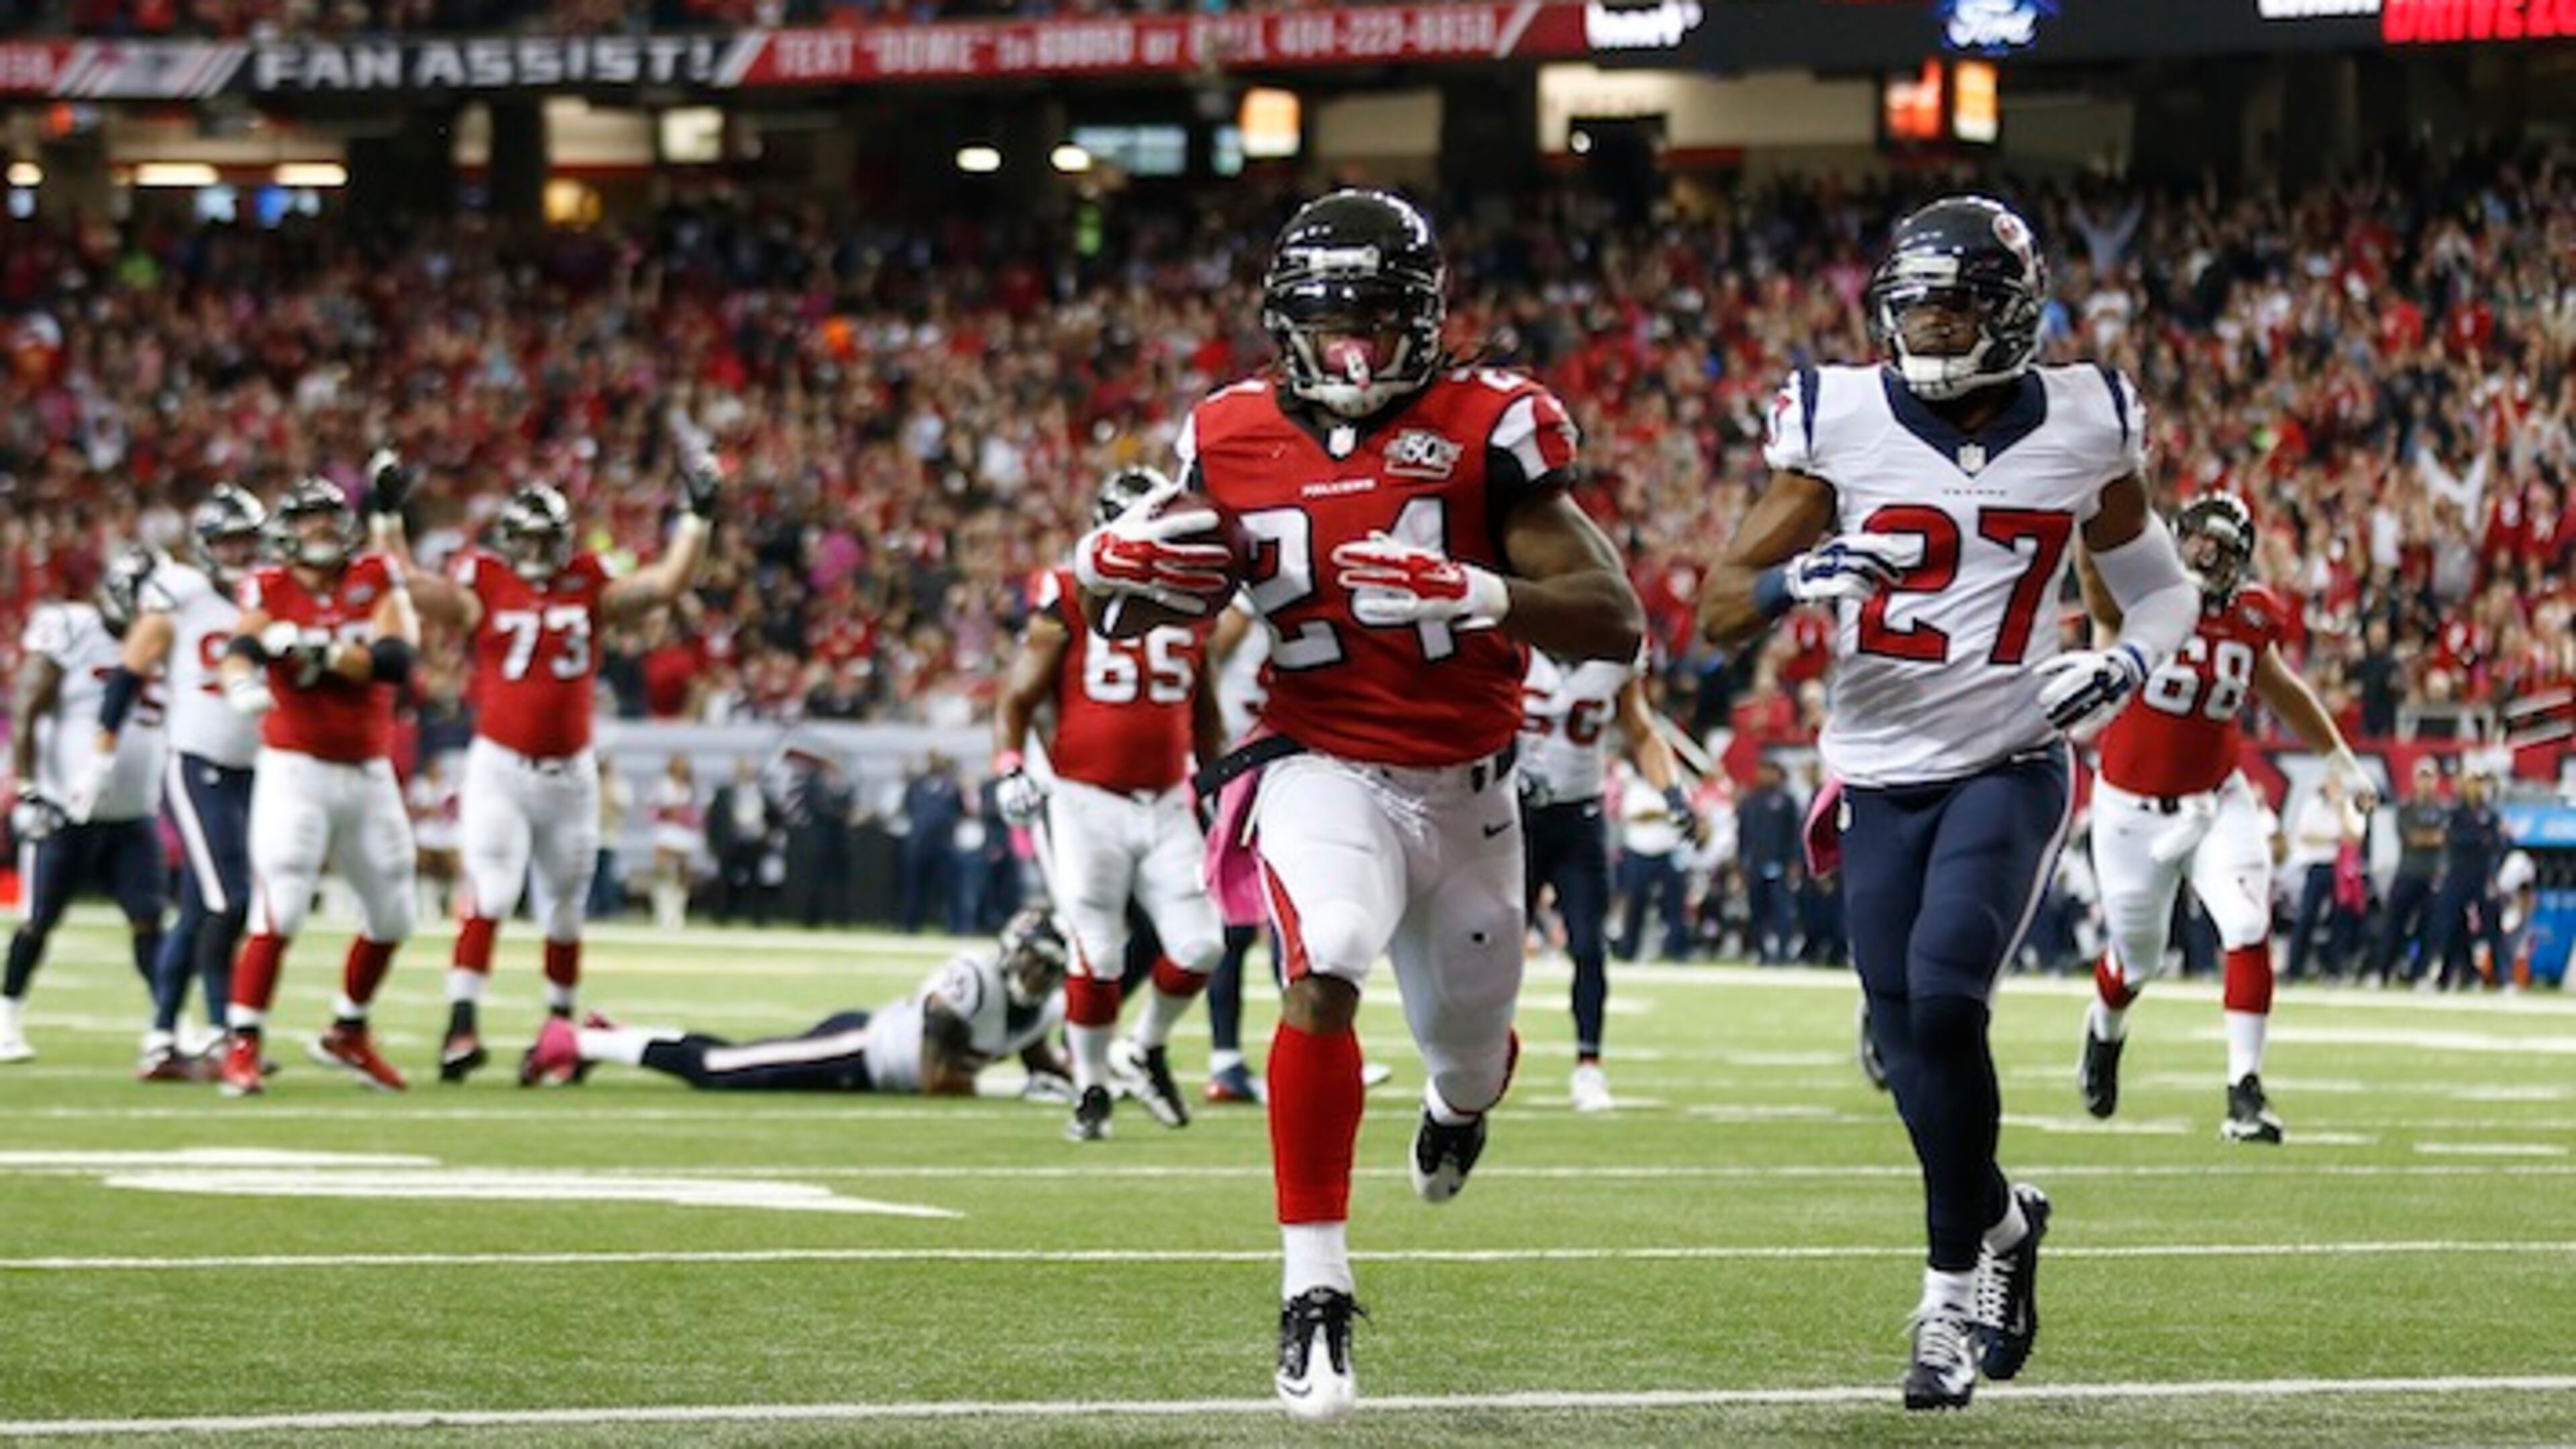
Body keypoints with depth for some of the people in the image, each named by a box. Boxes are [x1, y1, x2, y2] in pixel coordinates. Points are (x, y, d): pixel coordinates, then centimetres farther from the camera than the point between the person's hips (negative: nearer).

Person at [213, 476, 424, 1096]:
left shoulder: (377, 580, 1)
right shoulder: (269, 590, -4)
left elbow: (397, 659, -14)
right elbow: (243, 647, -23)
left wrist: (317, 652, -23)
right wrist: (241, 680, -46)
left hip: (369, 773, 4)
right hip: (296, 770, -4)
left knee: (392, 917, 12)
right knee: (279, 912, -14)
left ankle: (347, 1033, 31)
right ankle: (242, 1046, -8)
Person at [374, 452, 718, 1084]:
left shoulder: (590, 587, 6)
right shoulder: (482, 587, -1)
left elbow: (667, 583, 1)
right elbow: (409, 583, -10)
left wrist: (697, 516, -1)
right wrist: (387, 516, -14)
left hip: (570, 772, 3)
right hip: (500, 769, -3)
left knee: (564, 913, 12)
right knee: (490, 895, -17)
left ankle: (560, 1027, 27)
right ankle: (462, 1025, -19)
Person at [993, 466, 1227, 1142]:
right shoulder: (1069, 604, -5)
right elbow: (1017, 700, -2)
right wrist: (1010, 770, -15)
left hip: (1166, 804, 4)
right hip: (1087, 801, -4)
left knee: (1199, 946, -3)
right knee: (1098, 956, -2)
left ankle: (1145, 1050, 23)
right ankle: (1091, 1090, 14)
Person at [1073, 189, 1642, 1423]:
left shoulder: (1486, 429, -11)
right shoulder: (1233, 442, -2)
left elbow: (1617, 625, -16)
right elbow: (1164, 599, 12)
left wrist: (1478, 594, -33)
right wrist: (1112, 566, -12)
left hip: (1465, 787, 1)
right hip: (1325, 771, -1)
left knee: (1470, 1060, 18)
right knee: (1323, 975, -31)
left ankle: (1458, 1099, 60)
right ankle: (1314, 1298, -28)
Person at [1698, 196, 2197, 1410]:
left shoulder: (2080, 429, -2)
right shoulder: (1840, 422, -5)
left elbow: (2159, 587, 14)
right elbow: (1718, 613, -4)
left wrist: (2125, 664, -8)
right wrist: (1802, 575, -25)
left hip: (2011, 765, -2)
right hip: (1883, 775, 2)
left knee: (1942, 997, -21)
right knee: (1911, 1043, 3)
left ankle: (1954, 1294, -7)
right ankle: (2001, 1223, 33)